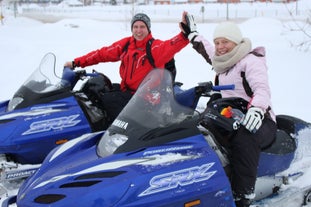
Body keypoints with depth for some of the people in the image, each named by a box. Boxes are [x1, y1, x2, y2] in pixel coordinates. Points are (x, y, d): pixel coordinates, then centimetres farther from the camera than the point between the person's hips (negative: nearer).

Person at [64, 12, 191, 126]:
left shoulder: (156, 47, -12)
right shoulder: (125, 44, 6)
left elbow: (171, 46, -34)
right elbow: (103, 54, 10)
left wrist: (185, 34, -55)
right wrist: (76, 63, 8)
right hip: (124, 89, 8)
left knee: (104, 100, -20)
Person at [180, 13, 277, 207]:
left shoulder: (251, 60, -9)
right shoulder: (224, 62, 15)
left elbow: (262, 89, -25)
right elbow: (209, 51, 39)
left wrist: (257, 108, -46)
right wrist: (193, 34, 49)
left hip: (259, 121, -8)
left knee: (244, 138, -41)